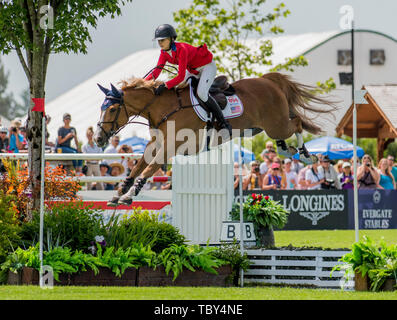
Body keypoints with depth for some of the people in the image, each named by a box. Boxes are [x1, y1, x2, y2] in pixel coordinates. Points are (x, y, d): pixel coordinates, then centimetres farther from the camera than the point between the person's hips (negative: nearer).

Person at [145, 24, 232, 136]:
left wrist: (165, 85, -48)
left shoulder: (181, 49, -35)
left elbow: (181, 76, -39)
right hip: (193, 70, 9)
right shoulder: (164, 53, -10)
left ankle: (223, 123, -16)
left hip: (207, 67, -9)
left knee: (201, 93, -25)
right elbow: (157, 70, -14)